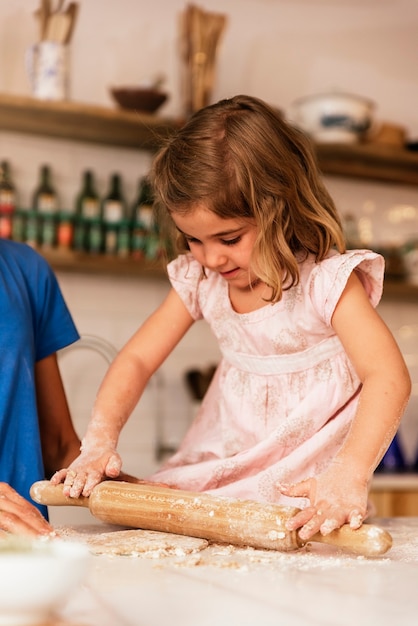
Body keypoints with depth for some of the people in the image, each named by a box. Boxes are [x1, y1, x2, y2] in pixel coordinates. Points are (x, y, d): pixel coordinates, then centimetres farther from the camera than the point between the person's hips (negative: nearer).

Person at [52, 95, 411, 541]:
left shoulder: (326, 279, -16)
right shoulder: (199, 279, 1)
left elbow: (389, 377, -26)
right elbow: (136, 359, 2)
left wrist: (349, 475, -40)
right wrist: (99, 442, -14)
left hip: (305, 489, -4)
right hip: (218, 469, 4)